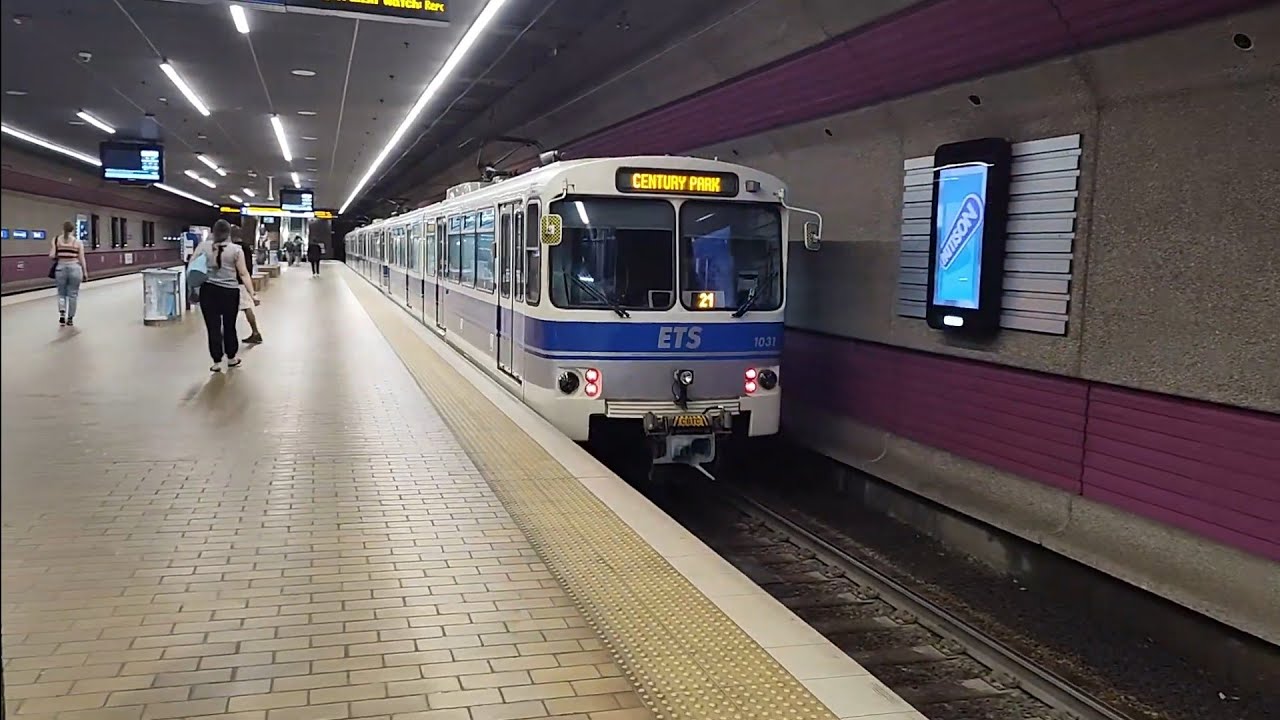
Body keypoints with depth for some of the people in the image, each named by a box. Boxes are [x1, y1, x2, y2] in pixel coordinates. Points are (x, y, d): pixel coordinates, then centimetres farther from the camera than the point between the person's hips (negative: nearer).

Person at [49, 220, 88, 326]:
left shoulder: (56, 240, 1)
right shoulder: (78, 241, 0)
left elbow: (51, 256, -5)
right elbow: (82, 259, 0)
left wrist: (58, 258, 16)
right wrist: (85, 272, 7)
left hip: (61, 268, 1)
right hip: (75, 268, -1)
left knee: (61, 293, 16)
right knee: (72, 294, 8)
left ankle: (62, 313, -5)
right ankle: (70, 318, 12)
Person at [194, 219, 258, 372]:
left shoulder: (203, 246, 3)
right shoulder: (236, 249, -1)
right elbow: (244, 274, -3)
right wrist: (252, 293, -2)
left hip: (208, 290, 0)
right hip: (230, 291, 0)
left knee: (213, 326, 4)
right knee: (229, 326, 14)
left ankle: (217, 362, 6)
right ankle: (231, 358, 27)